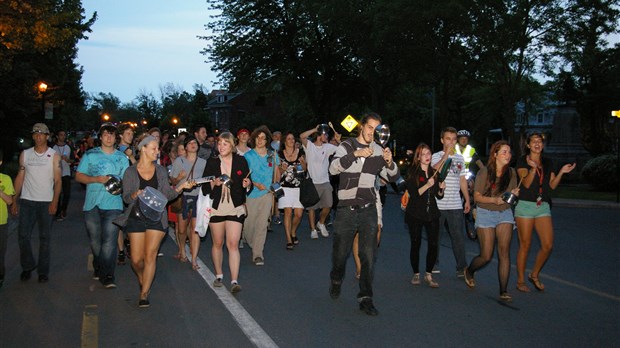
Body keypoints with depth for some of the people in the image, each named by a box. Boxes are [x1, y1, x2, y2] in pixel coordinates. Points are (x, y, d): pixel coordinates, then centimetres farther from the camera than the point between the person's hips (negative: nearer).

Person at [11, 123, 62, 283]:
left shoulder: (54, 155, 0)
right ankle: (27, 266, 20)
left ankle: (43, 271, 12)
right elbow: (19, 178, 6)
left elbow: (58, 181, -3)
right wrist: (14, 201, 0)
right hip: (26, 201, 2)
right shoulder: (25, 154, 7)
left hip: (46, 202, -2)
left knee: (45, 238, 3)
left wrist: (54, 202, -14)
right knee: (23, 235, 2)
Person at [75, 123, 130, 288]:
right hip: (92, 204, 1)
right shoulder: (90, 155, 6)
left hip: (113, 205, -1)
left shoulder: (122, 158, 11)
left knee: (109, 241, -10)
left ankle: (107, 275, -7)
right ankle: (99, 268, 31)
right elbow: (78, 176, 4)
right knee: (95, 241, 11)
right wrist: (97, 179, -11)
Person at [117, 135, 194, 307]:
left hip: (156, 217, 1)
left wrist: (181, 187, -11)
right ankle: (143, 280, 34)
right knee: (136, 259, 2)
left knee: (150, 255, -7)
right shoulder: (130, 172, 0)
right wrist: (135, 194, -22)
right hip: (136, 217, 0)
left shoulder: (161, 170, 6)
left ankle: (144, 294, 0)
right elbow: (126, 198, -2)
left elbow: (167, 194, 4)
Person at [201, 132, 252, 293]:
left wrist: (247, 184, -12)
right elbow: (204, 188, 1)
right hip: (216, 208, 2)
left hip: (235, 208, -1)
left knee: (233, 244, -10)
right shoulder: (212, 163, 2)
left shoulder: (241, 161, 2)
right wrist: (214, 183, -18)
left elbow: (248, 185, 10)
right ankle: (219, 275, 28)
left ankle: (234, 281, -10)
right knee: (217, 244, 11)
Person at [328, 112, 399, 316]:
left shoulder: (378, 151, 7)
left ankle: (365, 297, 6)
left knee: (368, 254, -2)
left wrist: (390, 162, -12)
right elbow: (333, 169, -17)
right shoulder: (347, 146, -1)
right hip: (347, 208, -2)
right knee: (341, 252, 8)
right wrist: (355, 154, -27)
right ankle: (336, 280, 37)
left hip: (368, 209, 2)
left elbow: (392, 177, 8)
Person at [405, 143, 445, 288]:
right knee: (415, 244, 2)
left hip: (432, 213, 3)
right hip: (415, 214, -3)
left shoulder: (434, 172, 10)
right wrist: (427, 185, -24)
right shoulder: (413, 173, -3)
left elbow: (439, 196, 15)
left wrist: (441, 188, -6)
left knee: (434, 244, -6)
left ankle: (429, 275, 7)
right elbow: (413, 194, -13)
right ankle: (416, 274, 16)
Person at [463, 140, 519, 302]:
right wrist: (494, 200, -24)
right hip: (486, 214, -3)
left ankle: (503, 291, -3)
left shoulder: (511, 172, 2)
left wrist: (514, 194, -11)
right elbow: (476, 196, -9)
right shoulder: (484, 172, -10)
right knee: (486, 256, -2)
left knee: (504, 252, -8)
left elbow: (511, 193, 13)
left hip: (505, 213, 3)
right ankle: (469, 271, 30)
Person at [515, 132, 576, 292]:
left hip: (543, 206, 5)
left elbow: (552, 185, 10)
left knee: (548, 245, -3)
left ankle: (534, 275, 18)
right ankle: (520, 281, 11)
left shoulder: (548, 163, 14)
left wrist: (562, 172, -4)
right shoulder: (522, 161, -1)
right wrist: (533, 168, -27)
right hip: (525, 205, -5)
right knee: (525, 245, 0)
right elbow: (526, 183, -12)